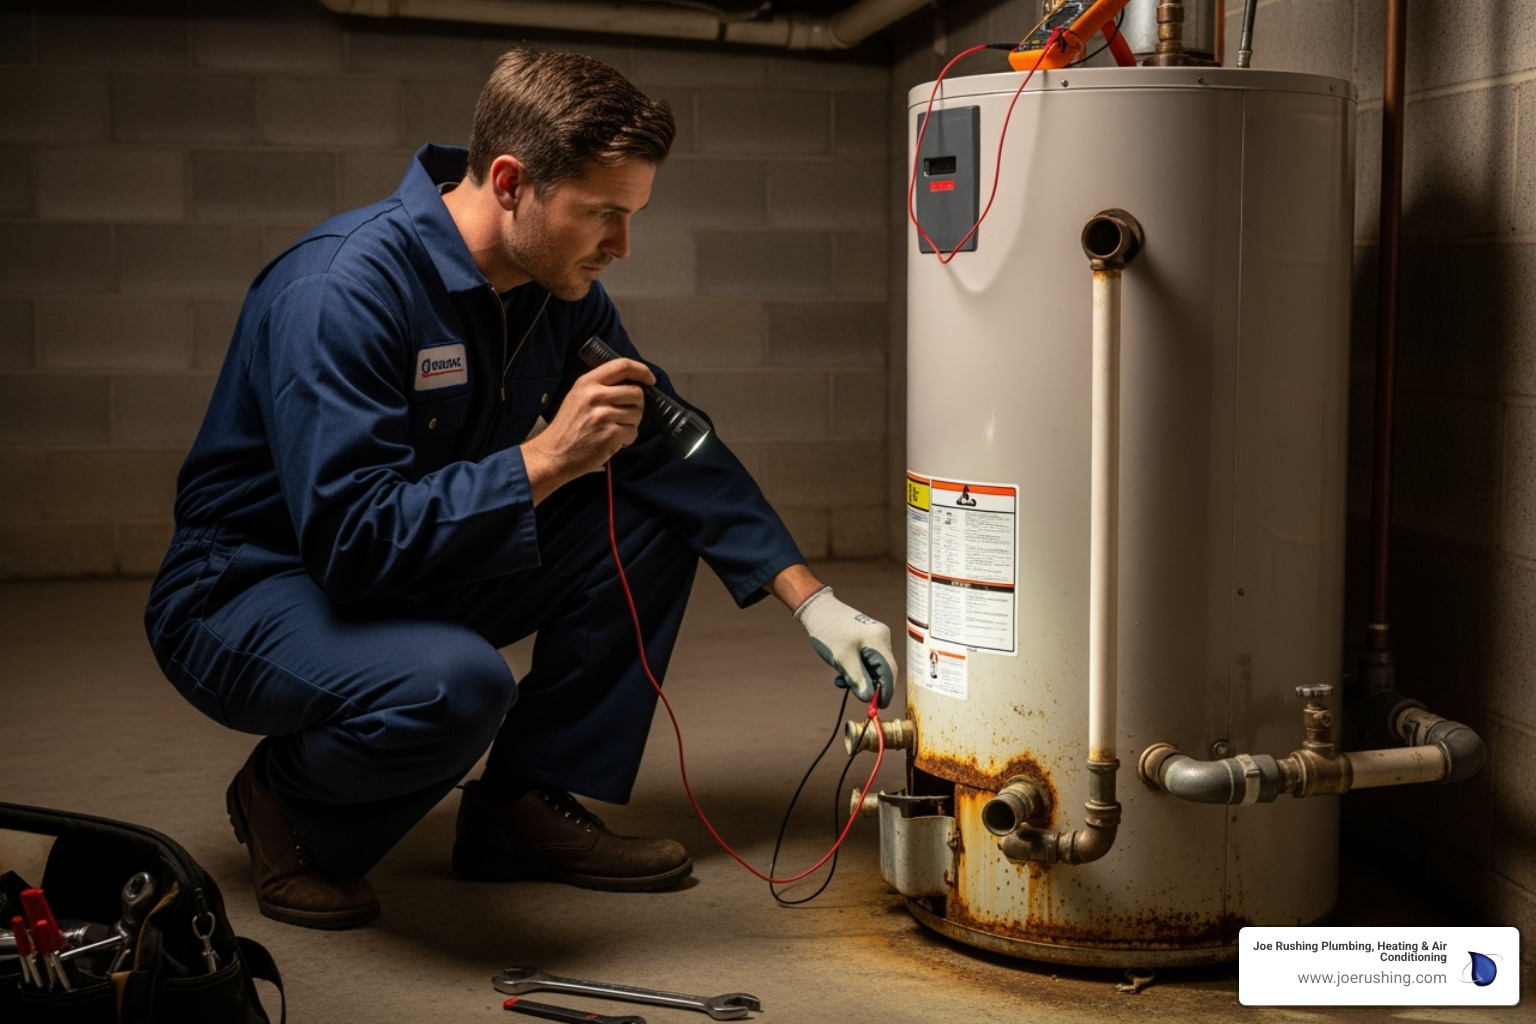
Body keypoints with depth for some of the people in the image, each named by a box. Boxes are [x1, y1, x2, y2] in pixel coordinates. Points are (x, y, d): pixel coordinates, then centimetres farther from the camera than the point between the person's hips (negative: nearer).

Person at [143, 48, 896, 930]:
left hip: (418, 579, 8)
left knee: (655, 518, -3)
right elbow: (354, 540, -35)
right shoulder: (342, 291, -29)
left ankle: (527, 806, 3)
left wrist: (811, 598, -5)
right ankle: (287, 804, -4)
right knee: (456, 684, -38)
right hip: (248, 595, -8)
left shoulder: (561, 294, -3)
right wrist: (548, 457, -35)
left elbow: (677, 453, 3)